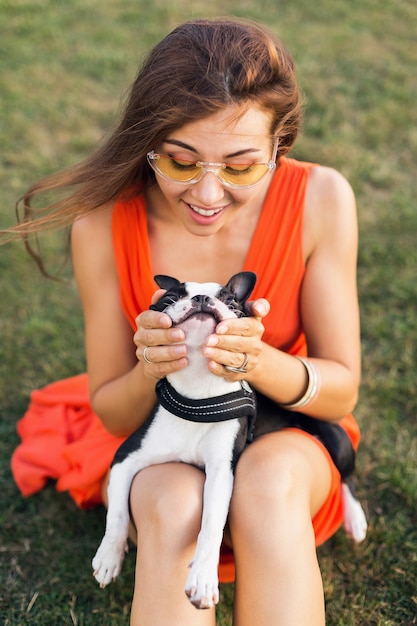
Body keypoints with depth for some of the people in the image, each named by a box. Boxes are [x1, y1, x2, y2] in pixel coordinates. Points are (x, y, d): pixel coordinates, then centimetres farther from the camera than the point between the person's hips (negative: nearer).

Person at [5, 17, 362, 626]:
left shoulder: (319, 198, -19)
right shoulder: (105, 223, -18)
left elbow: (342, 390, -12)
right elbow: (110, 413, -8)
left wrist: (259, 363, -34)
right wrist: (149, 372, -31)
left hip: (286, 442, 0)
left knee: (269, 478, -34)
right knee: (172, 503, -33)